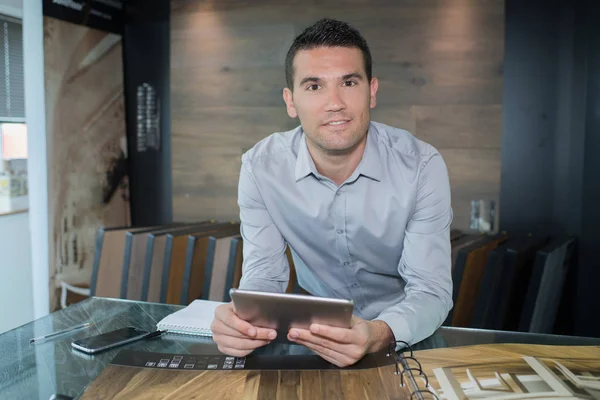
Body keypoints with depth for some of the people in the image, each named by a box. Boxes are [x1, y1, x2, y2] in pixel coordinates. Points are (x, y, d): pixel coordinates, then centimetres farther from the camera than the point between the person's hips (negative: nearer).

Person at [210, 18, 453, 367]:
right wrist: (241, 319, -35)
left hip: (405, 337, 0)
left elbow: (431, 290, -20)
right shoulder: (261, 166, -15)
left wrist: (380, 335, -42)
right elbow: (264, 274, -11)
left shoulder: (421, 165, -19)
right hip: (316, 331, 1)